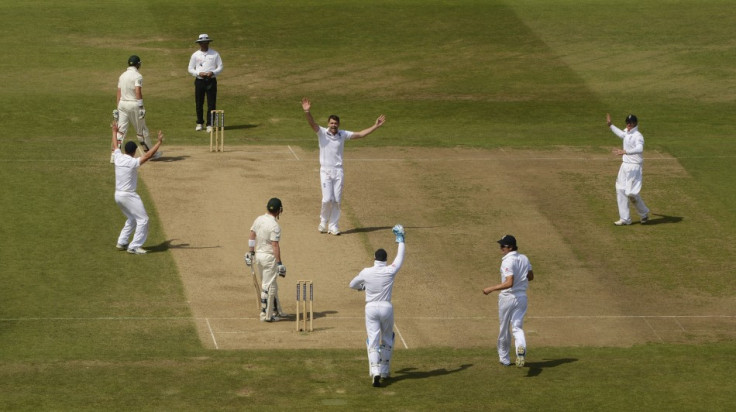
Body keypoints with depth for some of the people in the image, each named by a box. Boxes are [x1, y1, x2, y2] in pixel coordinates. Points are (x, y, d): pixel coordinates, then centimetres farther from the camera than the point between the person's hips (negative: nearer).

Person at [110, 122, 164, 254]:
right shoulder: (133, 162, -18)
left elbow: (115, 146, 21)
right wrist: (159, 142, -22)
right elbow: (148, 155, -25)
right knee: (142, 219, -2)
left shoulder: (118, 158, 1)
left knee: (132, 219, 24)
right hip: (128, 196, -8)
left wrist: (115, 132, 36)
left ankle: (122, 243, 23)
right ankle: (134, 247, -7)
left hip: (118, 195, 8)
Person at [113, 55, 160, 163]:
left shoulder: (122, 76, 11)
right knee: (141, 130, 7)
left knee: (120, 130, 1)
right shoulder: (137, 76, -9)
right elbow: (138, 92, -18)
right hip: (134, 104, -5)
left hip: (122, 104, 5)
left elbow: (119, 93, 10)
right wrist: (141, 106, -15)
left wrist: (118, 108, 12)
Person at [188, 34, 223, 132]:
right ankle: (199, 123, 20)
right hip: (199, 81, 1)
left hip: (211, 80, -1)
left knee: (211, 104, -6)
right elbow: (190, 69, 7)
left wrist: (212, 73, -13)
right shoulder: (195, 55, 6)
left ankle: (210, 124, -2)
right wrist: (199, 73, -11)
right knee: (199, 104, 5)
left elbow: (220, 67, 5)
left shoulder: (215, 54, 5)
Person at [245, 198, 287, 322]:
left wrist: (250, 252, 19)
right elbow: (275, 246, -21)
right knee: (269, 286, -1)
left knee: (272, 285, 19)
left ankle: (275, 311, 27)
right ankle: (266, 315, 1)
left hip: (258, 255, 8)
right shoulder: (274, 226, -20)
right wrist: (279, 263, -19)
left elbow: (251, 236, 10)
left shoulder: (258, 220, 3)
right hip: (269, 256, -8)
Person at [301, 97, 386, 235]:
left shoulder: (343, 134, 6)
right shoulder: (322, 133, -5)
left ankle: (333, 226, 13)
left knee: (337, 200, 3)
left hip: (338, 171, 3)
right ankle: (323, 223, 12)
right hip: (325, 171, -3)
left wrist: (376, 126, 8)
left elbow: (360, 134, 11)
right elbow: (312, 124, -21)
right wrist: (307, 112, -41)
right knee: (327, 199, -10)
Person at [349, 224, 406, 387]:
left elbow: (352, 285, 11)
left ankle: (375, 373, -22)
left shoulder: (366, 272, -6)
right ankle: (385, 371, 26)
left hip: (371, 308, 0)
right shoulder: (390, 271, -8)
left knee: (373, 341, -3)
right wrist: (400, 239, 23)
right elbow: (400, 258, 9)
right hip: (386, 307, 0)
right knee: (387, 340, 19)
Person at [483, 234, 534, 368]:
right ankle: (521, 347, -27)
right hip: (522, 297, 6)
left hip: (507, 298, -6)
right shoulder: (524, 258, 5)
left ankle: (504, 358, 23)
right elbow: (531, 276, 15)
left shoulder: (508, 261, -19)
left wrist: (491, 289, -23)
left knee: (504, 328, 11)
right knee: (517, 327, 5)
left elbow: (509, 283, -27)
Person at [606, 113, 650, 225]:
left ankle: (644, 213, 13)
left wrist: (625, 151, -48)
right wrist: (610, 125, 37)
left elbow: (639, 149, -36)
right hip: (625, 165, 9)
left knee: (631, 193, -11)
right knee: (620, 191, 7)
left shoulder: (638, 136, -17)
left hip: (634, 167, -9)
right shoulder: (627, 132, 11)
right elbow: (621, 134, 37)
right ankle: (625, 219, 12)